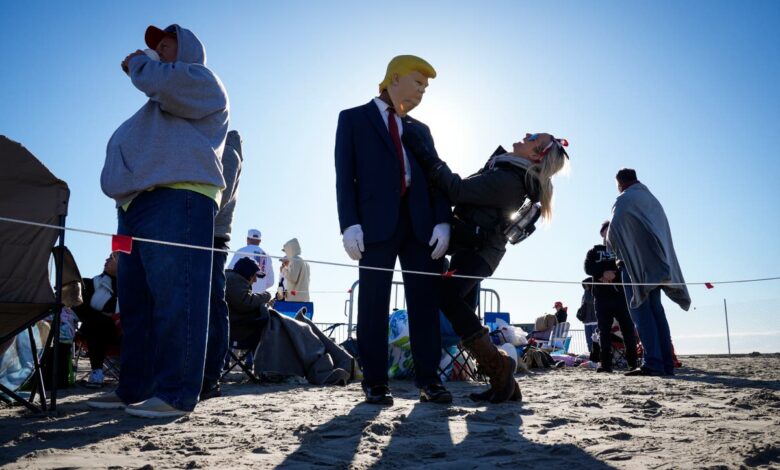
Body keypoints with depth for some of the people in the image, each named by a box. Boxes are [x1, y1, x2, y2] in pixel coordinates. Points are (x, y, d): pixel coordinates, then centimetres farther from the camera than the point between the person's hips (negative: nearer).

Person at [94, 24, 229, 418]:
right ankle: (134, 388, 11)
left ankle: (176, 393, -17)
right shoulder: (156, 106, 36)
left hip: (177, 199, -9)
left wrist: (136, 63, 10)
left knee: (174, 298, -16)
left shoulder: (201, 81, 11)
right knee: (135, 301, 6)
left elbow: (161, 80, -9)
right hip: (135, 205, 10)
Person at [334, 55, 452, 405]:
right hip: (376, 222, -4)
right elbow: (345, 176, 1)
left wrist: (442, 221, -4)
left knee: (424, 301, 2)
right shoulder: (354, 118, 11)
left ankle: (428, 379, 8)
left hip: (420, 223, 4)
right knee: (374, 303, -2)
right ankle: (375, 382, 6)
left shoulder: (420, 130, 23)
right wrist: (350, 223, -12)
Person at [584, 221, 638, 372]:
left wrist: (613, 274, -14)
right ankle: (605, 363, -1)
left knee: (628, 328, -4)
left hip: (621, 294, 0)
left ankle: (633, 362, -1)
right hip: (601, 296, 0)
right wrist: (604, 272, -17)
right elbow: (588, 267, 0)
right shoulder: (594, 251, 17)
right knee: (604, 330, -2)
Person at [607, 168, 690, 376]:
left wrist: (620, 253, 5)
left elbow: (613, 233, -12)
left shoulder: (625, 199, -3)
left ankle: (652, 363, -16)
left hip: (636, 263, -7)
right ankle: (666, 364, 4)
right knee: (656, 311, 7)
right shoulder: (651, 199, 19)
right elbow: (665, 233, 19)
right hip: (657, 263, 7)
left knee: (641, 311, -9)